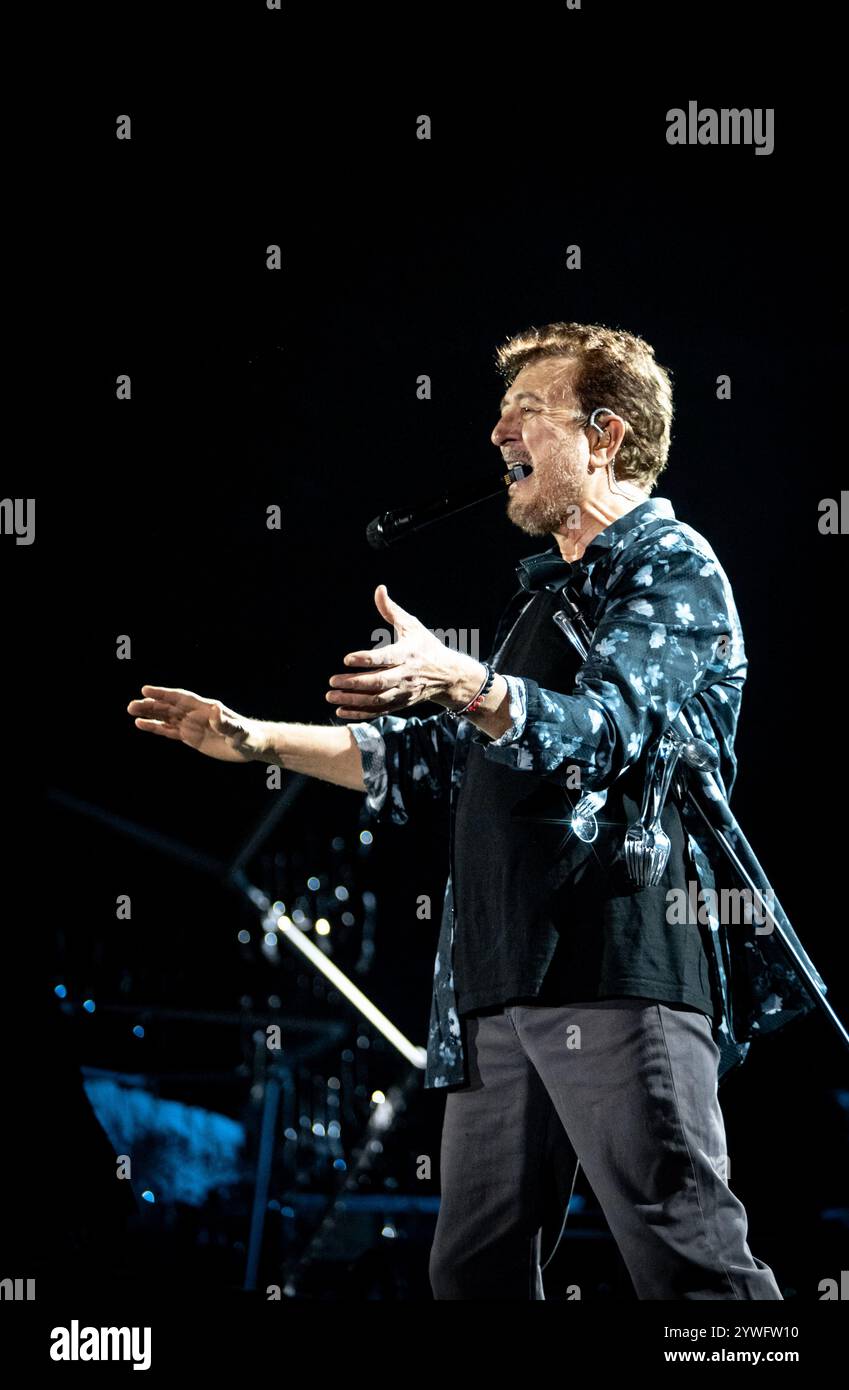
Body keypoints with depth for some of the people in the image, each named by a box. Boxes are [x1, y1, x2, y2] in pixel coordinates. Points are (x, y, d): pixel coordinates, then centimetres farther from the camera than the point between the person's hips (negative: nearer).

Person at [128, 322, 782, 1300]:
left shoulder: (671, 567, 0)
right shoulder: (544, 589, 27)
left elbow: (600, 726, -17)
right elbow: (436, 755, 32)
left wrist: (461, 683, -35)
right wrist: (257, 740, 26)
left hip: (621, 970, -9)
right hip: (498, 981, 9)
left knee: (691, 1261, -16)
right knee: (474, 1266, 7)